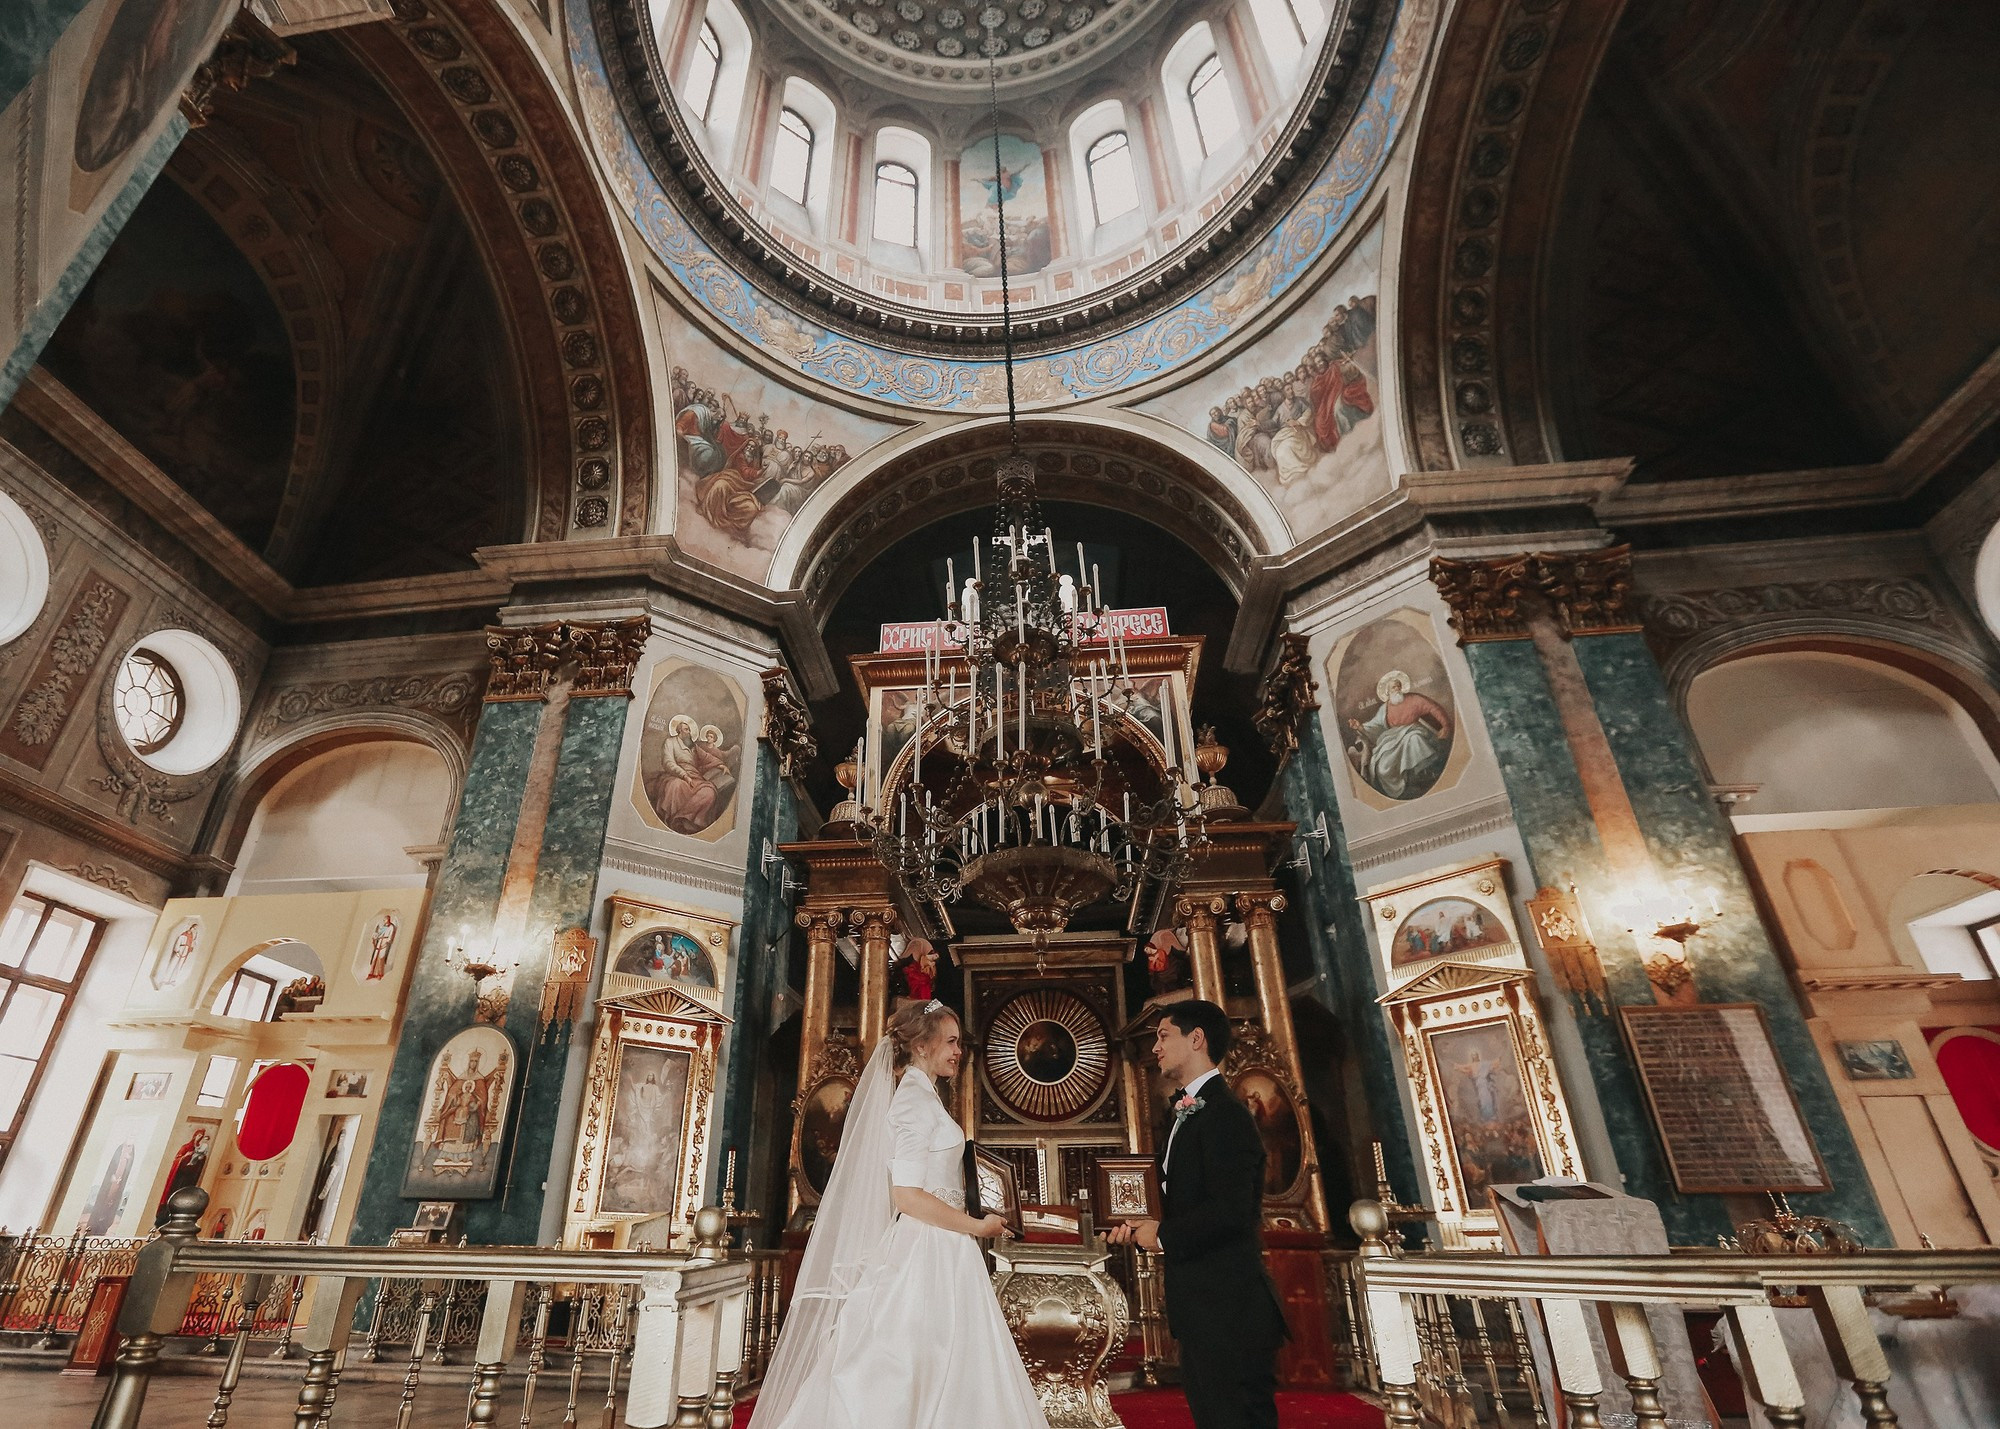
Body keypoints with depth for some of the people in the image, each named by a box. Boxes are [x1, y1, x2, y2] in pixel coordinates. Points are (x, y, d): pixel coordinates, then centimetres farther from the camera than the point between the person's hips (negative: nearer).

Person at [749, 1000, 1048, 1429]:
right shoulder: (916, 1097, -16)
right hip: (931, 1251, -9)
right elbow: (907, 1195, -22)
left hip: (935, 1251, 9)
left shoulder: (917, 1094, 13)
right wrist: (977, 1227, -13)